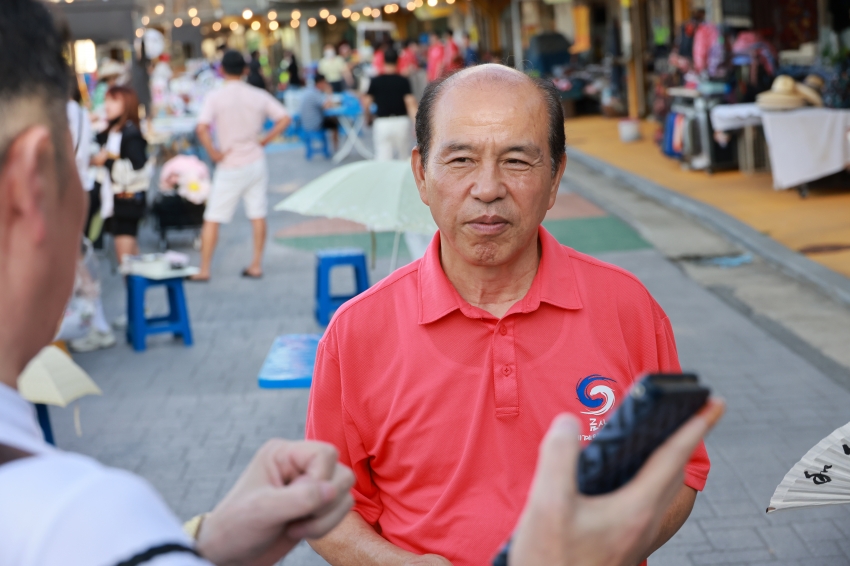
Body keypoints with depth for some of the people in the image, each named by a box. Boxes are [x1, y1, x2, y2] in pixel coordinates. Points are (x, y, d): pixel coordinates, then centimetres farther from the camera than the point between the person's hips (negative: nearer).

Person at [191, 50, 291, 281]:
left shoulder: (214, 97, -10)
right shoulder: (258, 95, 0)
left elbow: (202, 128, -23)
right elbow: (284, 118, -2)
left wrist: (214, 153, -11)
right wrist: (265, 140, 4)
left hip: (229, 167, -3)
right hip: (255, 162, 3)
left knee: (212, 219, 3)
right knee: (257, 215, 11)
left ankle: (204, 269, 4)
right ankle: (256, 265, 13)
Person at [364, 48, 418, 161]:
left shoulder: (376, 81, 0)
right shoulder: (403, 81, -2)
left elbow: (366, 104, 2)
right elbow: (410, 103, -10)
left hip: (382, 123, 0)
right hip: (401, 121, 0)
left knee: (383, 159, -3)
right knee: (404, 157, 15)